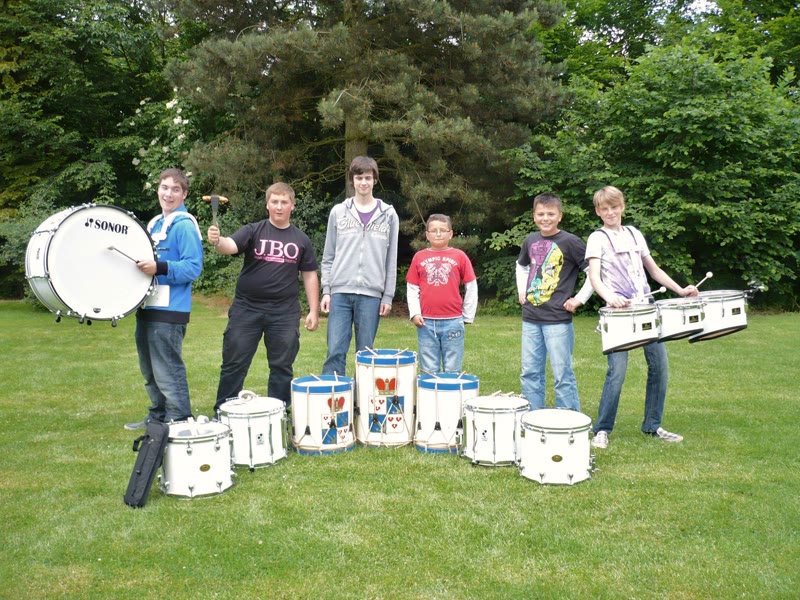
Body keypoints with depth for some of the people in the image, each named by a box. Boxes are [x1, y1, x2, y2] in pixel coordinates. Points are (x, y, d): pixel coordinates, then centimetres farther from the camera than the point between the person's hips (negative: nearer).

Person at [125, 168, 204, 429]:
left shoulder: (184, 225, -10)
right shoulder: (154, 224, 17)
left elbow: (193, 267, -19)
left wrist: (159, 268, -27)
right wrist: (142, 266, 12)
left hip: (169, 311, -9)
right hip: (147, 307, 9)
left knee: (168, 371, -5)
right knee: (150, 370, 18)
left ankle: (180, 422, 5)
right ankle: (158, 416, 31)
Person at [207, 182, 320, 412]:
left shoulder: (301, 240, 8)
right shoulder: (253, 231, 1)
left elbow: (309, 275, 10)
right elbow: (230, 246, -16)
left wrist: (314, 310, 5)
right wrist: (217, 241, -39)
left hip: (285, 313, 1)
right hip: (246, 309, -1)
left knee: (282, 367, 8)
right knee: (234, 363, 4)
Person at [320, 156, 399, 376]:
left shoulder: (388, 214, 7)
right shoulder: (338, 212, 8)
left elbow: (391, 260, 6)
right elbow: (328, 256, 9)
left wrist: (388, 296, 1)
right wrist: (326, 290, 1)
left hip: (371, 294, 0)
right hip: (340, 292, 0)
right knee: (335, 351, -3)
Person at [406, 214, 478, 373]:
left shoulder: (459, 256, 2)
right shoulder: (419, 257, 5)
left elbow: (471, 288, 6)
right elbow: (412, 289, 8)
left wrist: (467, 316, 5)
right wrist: (414, 313, -3)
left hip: (453, 321, -1)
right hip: (426, 323, 1)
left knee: (452, 371, 7)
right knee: (429, 371, 8)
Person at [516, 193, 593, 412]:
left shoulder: (570, 242, -8)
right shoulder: (530, 241, 9)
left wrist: (580, 299, -11)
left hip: (557, 319, -6)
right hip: (531, 318, 6)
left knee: (562, 375, -2)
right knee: (530, 373, 10)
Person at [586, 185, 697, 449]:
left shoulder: (634, 234, 17)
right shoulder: (598, 238, 1)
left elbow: (653, 269, 22)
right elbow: (594, 276, -13)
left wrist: (680, 290, 11)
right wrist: (609, 297, -32)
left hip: (646, 308, 5)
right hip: (618, 311, -5)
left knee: (660, 365, 3)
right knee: (617, 370, -12)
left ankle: (652, 425, 18)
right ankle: (602, 430, 2)